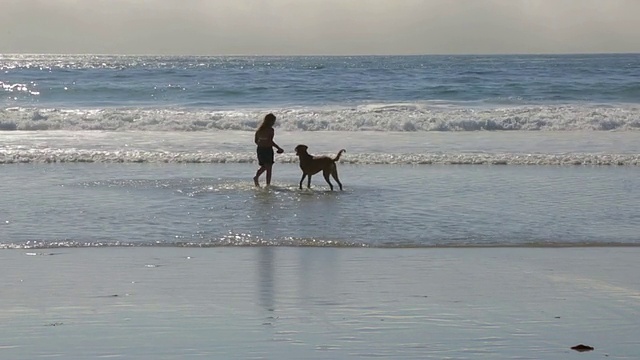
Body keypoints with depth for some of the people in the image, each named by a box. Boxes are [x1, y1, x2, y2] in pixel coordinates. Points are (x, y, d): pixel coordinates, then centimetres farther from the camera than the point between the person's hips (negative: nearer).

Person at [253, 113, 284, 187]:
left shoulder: (259, 129, 6)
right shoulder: (271, 130, -13)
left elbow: (255, 141, 11)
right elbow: (270, 141, -21)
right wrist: (279, 148, -13)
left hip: (260, 149, 6)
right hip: (268, 149, -6)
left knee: (263, 166, 21)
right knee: (269, 168, 2)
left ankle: (256, 177, -1)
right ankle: (268, 184, 2)